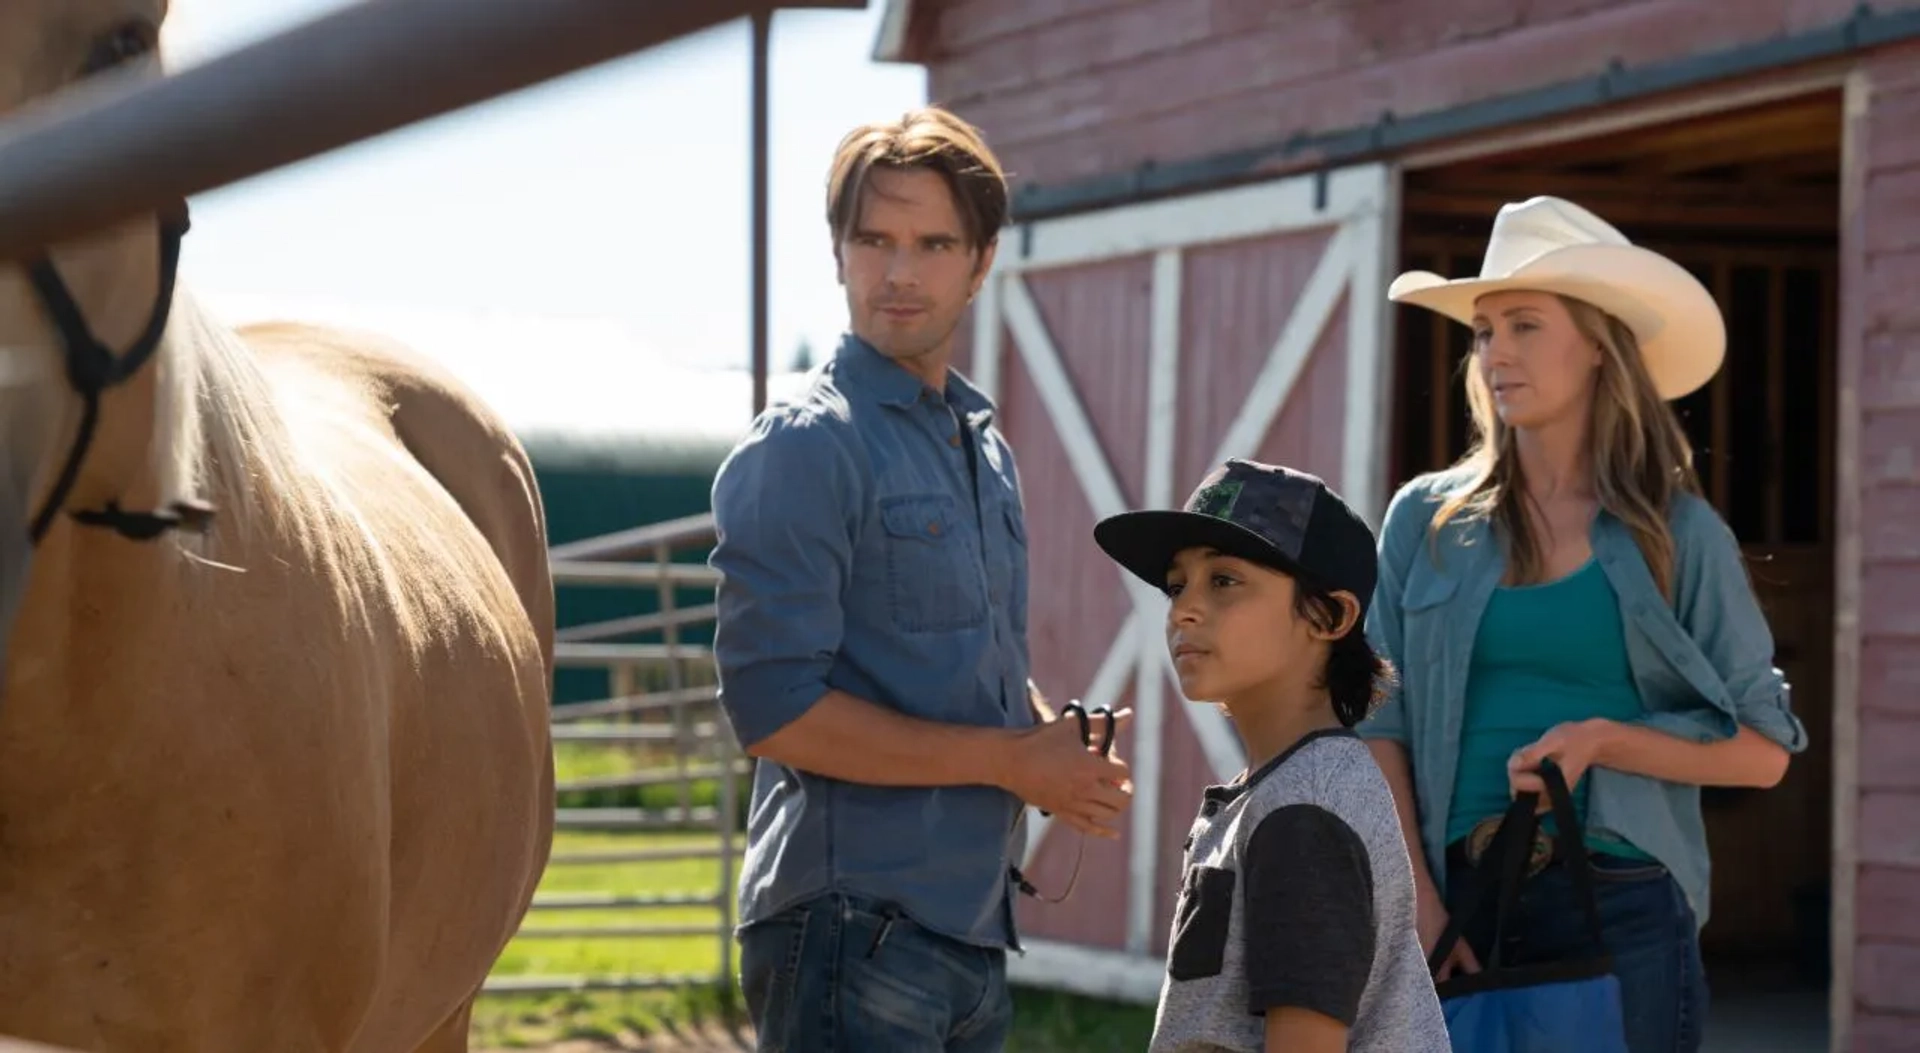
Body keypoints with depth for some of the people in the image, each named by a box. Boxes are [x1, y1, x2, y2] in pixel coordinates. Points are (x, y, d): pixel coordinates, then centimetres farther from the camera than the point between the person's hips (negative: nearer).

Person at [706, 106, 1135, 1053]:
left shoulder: (985, 449, 16)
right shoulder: (803, 448, -9)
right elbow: (774, 707, -17)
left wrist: (1060, 745, 2)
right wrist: (1011, 760, -13)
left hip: (972, 924, 8)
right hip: (853, 928, -8)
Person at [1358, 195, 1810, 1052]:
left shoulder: (1677, 533, 3)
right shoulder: (1426, 521, 7)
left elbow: (1763, 750, 2)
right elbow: (1380, 726, 4)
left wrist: (1599, 740, -12)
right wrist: (1418, 904, -7)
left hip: (1620, 908, -1)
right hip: (1454, 900, 1)